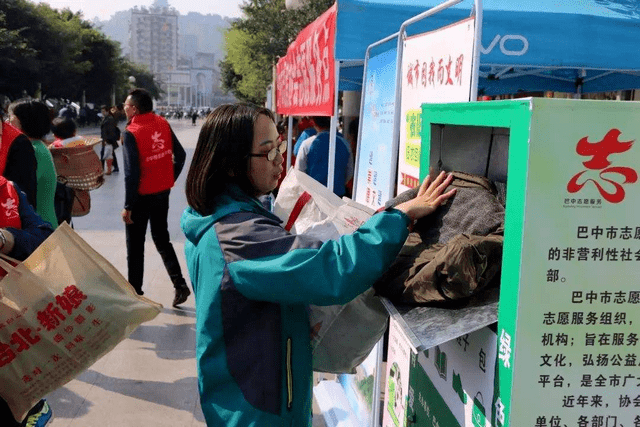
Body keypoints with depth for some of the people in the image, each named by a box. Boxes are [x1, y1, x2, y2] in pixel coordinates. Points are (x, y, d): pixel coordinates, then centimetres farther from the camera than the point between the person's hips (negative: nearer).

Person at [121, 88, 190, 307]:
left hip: (142, 196, -6)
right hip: (163, 192, 6)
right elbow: (180, 155, 3)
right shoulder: (162, 124, 0)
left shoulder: (131, 132, -18)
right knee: (162, 239, 19)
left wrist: (128, 206, -15)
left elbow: (132, 172, -21)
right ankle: (179, 284, 9)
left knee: (135, 245, 10)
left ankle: (135, 291, 19)